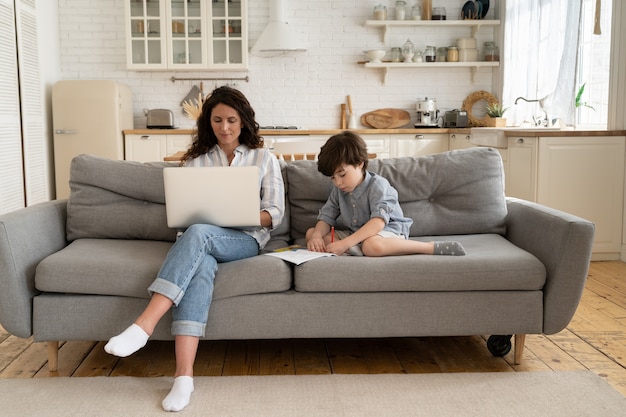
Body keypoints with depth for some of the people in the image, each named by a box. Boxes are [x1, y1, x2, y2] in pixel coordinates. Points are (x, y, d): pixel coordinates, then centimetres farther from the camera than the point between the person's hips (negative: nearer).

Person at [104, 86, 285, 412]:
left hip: (245, 239, -1)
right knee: (199, 265, -37)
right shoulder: (195, 160, 17)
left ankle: (144, 325, -43)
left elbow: (275, 213, 5)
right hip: (200, 239, 2)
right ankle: (184, 374, -46)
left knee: (198, 233, -36)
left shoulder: (264, 159, 12)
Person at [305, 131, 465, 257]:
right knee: (310, 233, -6)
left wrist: (346, 243, -41)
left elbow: (378, 221, -31)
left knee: (372, 246, -45)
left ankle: (432, 247, -30)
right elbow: (326, 217, 2)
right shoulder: (338, 191, 5)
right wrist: (317, 236, -23)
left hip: (388, 230, -8)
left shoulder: (377, 185, -18)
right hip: (354, 234, 8)